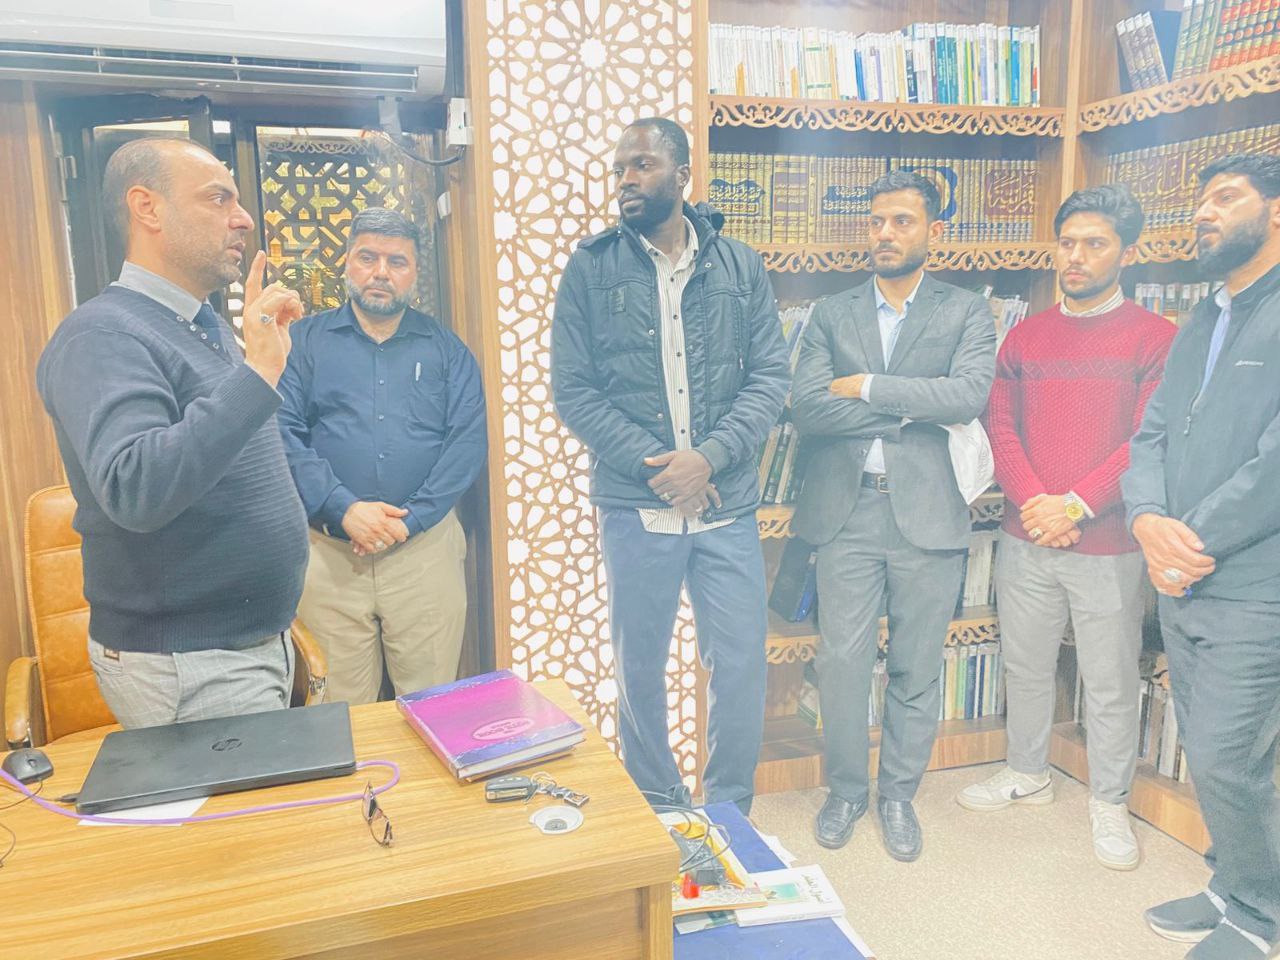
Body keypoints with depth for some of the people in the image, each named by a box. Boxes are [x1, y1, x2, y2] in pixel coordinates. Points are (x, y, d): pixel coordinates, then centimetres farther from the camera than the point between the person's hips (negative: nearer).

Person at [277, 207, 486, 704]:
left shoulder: (445, 349, 11)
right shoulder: (305, 341, 9)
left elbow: (468, 439, 1)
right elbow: (283, 433, -2)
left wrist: (411, 517, -10)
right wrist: (343, 509, -16)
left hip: (426, 543, 1)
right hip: (327, 549, 0)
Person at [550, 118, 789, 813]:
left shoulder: (739, 266, 6)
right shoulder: (590, 268, 2)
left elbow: (770, 376, 1)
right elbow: (573, 391, -3)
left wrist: (709, 456, -14)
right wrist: (652, 463, -13)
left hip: (727, 505, 1)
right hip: (635, 507, 0)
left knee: (740, 668, 7)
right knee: (639, 670, 11)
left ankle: (730, 812, 29)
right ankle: (657, 813, 32)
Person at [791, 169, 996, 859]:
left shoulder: (966, 313, 5)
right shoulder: (831, 315, 9)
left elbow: (970, 395, -14)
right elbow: (807, 408, -7)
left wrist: (867, 386, -11)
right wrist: (910, 410, -10)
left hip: (927, 513, 0)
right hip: (846, 514, 1)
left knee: (917, 671, 10)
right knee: (842, 663, 5)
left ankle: (899, 796, 30)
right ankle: (846, 791, 27)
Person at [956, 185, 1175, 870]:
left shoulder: (1154, 337, -2)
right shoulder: (1025, 337, 9)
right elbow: (1001, 426, 3)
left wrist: (1076, 506, -15)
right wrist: (1033, 503, -11)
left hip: (1108, 543, -3)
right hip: (1025, 537, 4)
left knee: (1110, 681, 6)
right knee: (1024, 666, 16)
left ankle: (1109, 802, 26)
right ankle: (1027, 774, 36)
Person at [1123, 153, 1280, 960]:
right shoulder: (1199, 326, 16)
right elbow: (1152, 435, 10)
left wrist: (1199, 542, -15)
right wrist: (1149, 519, -9)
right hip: (1181, 585, 7)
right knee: (1212, 758, 17)